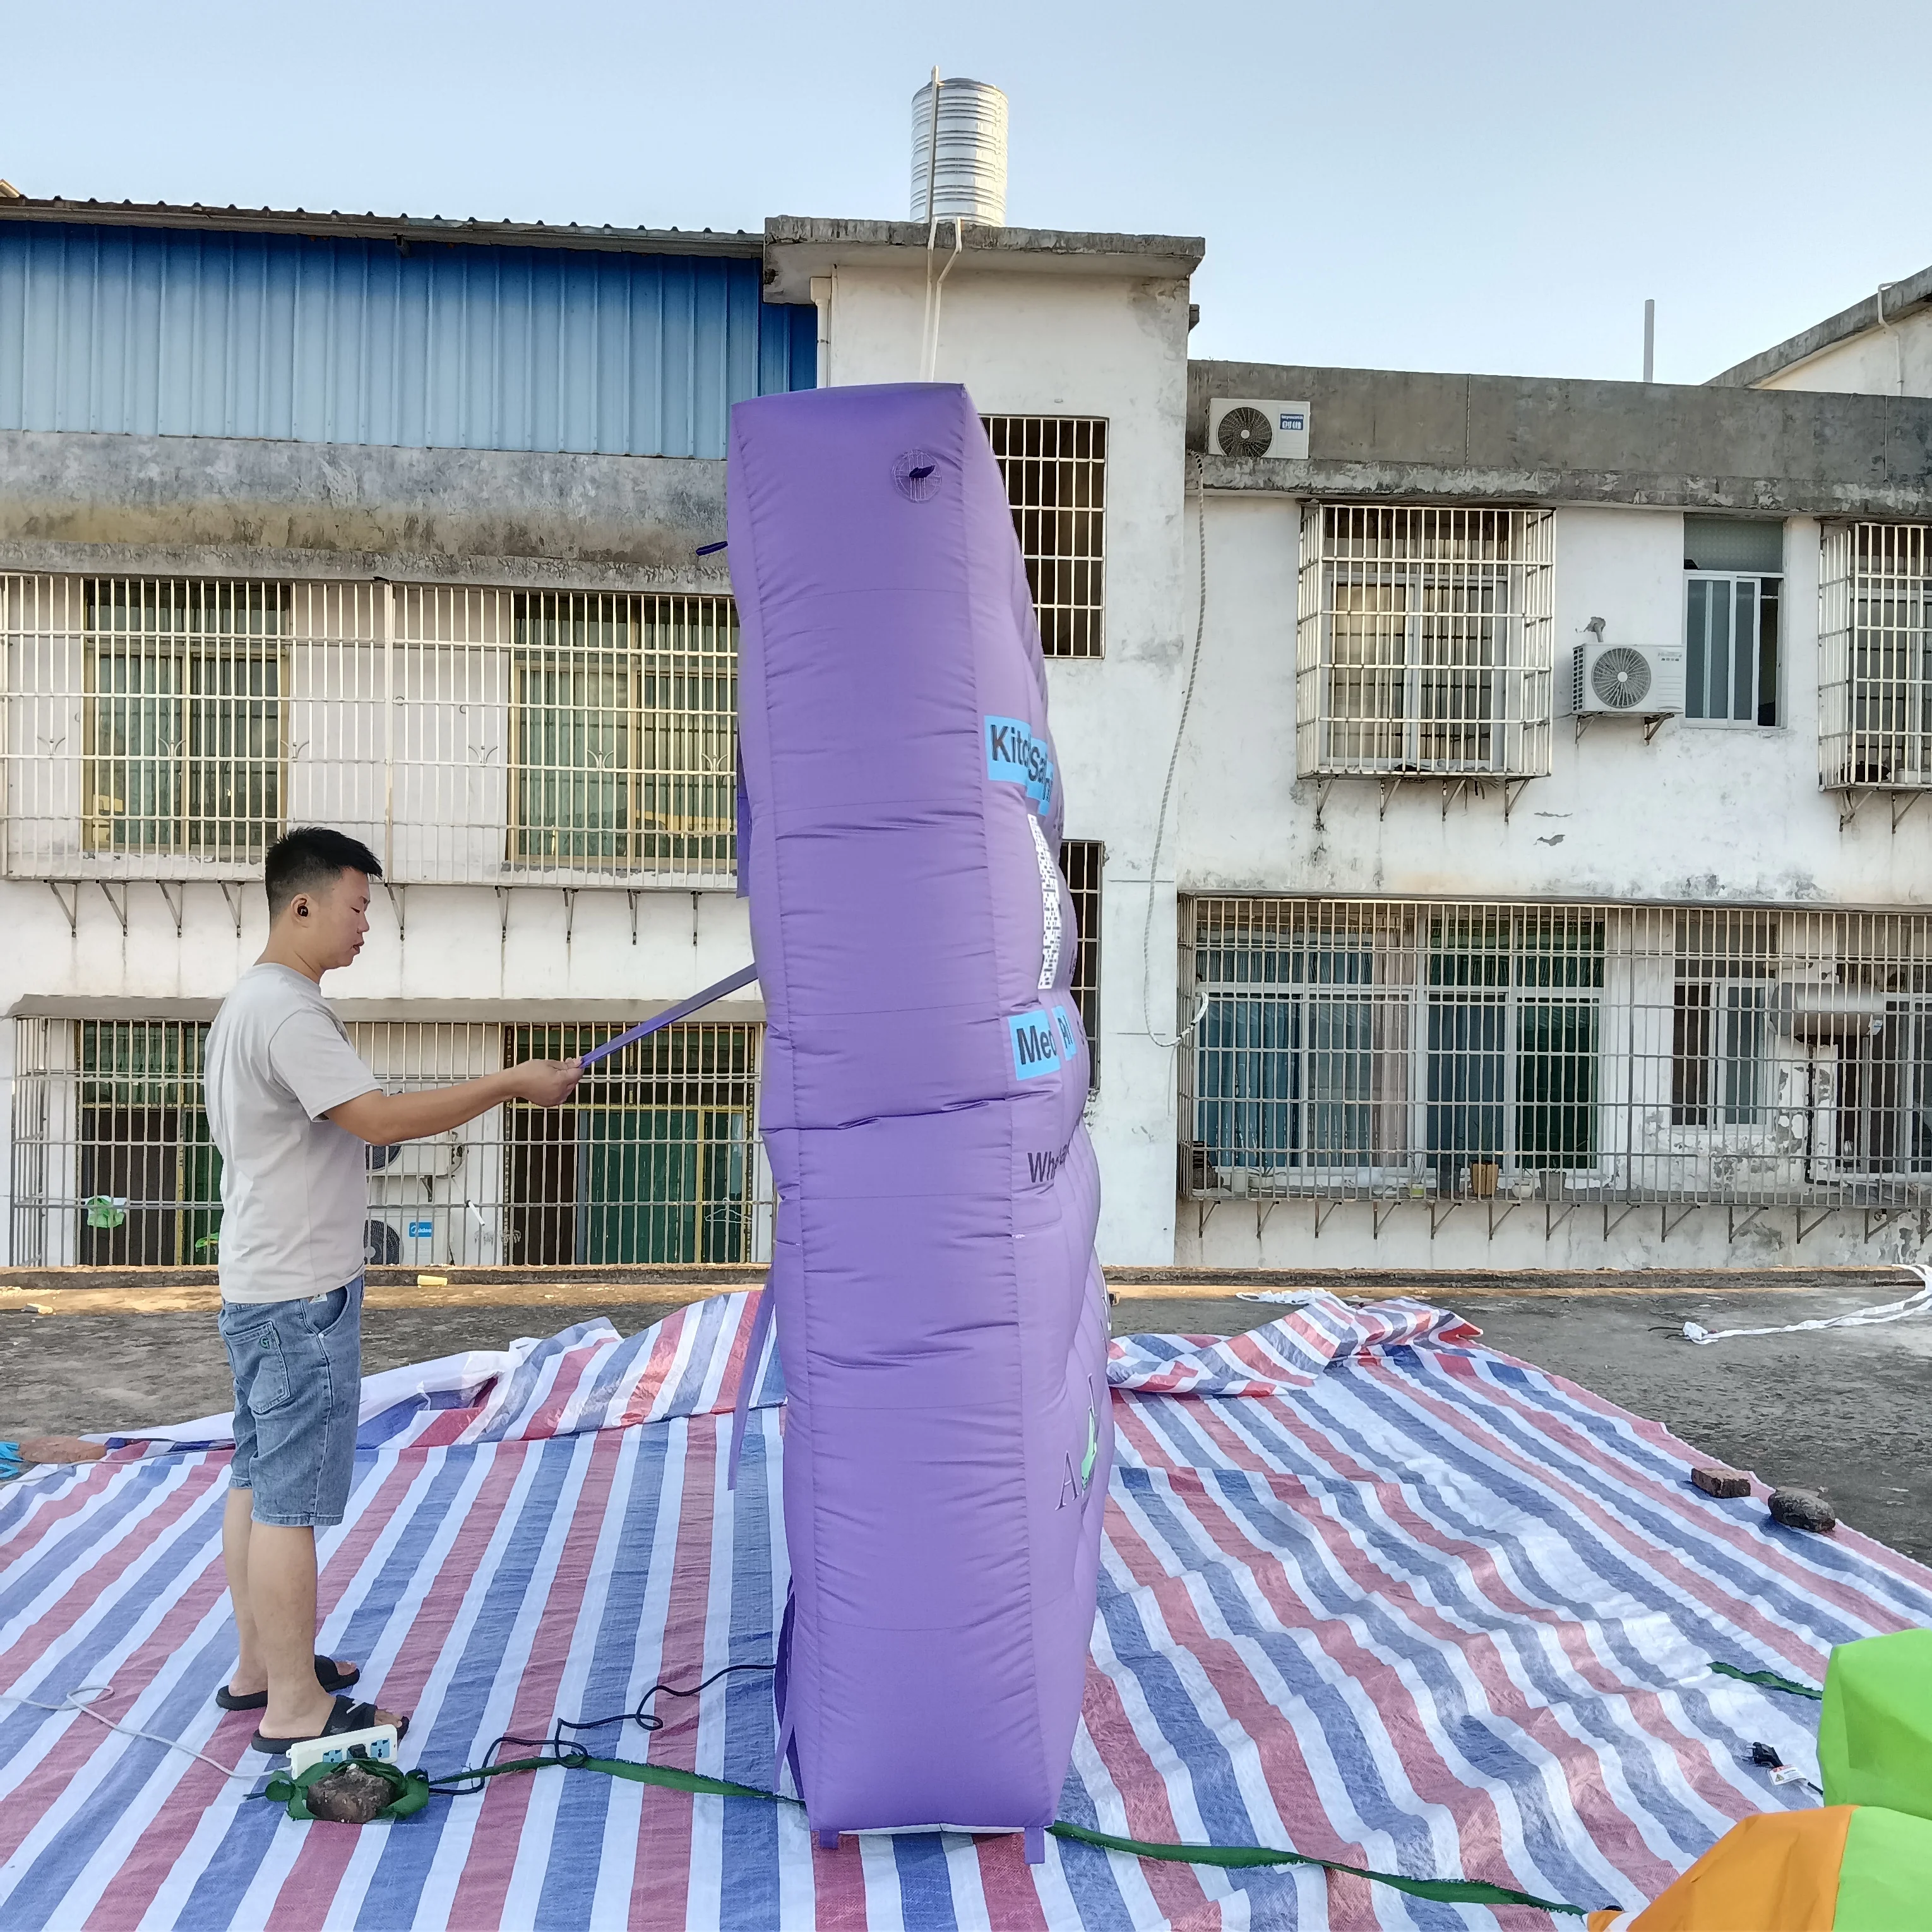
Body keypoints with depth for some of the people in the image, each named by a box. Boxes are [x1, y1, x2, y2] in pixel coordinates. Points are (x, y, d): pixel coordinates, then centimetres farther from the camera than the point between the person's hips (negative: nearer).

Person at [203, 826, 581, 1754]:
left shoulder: (251, 1001, 15)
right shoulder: (287, 1010, -19)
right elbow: (380, 1119, -25)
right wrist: (513, 1082, -21)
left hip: (262, 1290, 11)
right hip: (300, 1296, -11)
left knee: (258, 1480, 17)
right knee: (292, 1499, -4)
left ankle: (257, 1668, 29)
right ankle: (296, 1707, 5)